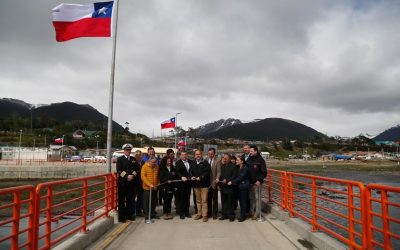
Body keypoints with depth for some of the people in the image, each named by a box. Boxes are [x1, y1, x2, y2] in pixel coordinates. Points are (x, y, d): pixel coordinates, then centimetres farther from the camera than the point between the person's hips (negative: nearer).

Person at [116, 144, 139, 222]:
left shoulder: (133, 159, 14)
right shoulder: (120, 159, 1)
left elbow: (136, 169, 9)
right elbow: (119, 170, -8)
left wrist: (132, 175, -9)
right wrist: (127, 176, -17)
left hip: (131, 182, 4)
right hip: (122, 182, -4)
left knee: (130, 199, 7)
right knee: (121, 200, 2)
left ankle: (129, 214, 19)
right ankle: (121, 216, 8)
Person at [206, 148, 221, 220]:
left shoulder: (218, 160, -9)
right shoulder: (206, 160, 3)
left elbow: (218, 171, -12)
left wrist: (217, 179, -26)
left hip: (214, 182, -4)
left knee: (214, 199, 7)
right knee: (208, 199, 13)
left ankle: (214, 214, 17)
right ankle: (209, 213, 24)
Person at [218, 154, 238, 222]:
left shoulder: (233, 166, -8)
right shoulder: (222, 166, 14)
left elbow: (234, 176, -13)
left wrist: (227, 180, -19)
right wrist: (219, 179, 0)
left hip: (229, 187, -6)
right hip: (223, 186, 6)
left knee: (230, 202, 1)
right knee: (224, 201, 11)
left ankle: (231, 215, 11)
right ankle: (224, 215, 20)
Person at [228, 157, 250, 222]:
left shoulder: (245, 168, -13)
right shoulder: (238, 168, 9)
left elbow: (240, 177, -18)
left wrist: (232, 182, -17)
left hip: (243, 186, -7)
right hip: (238, 186, 7)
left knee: (243, 201, 0)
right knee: (240, 200, 10)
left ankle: (243, 216, 8)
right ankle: (242, 214, 19)